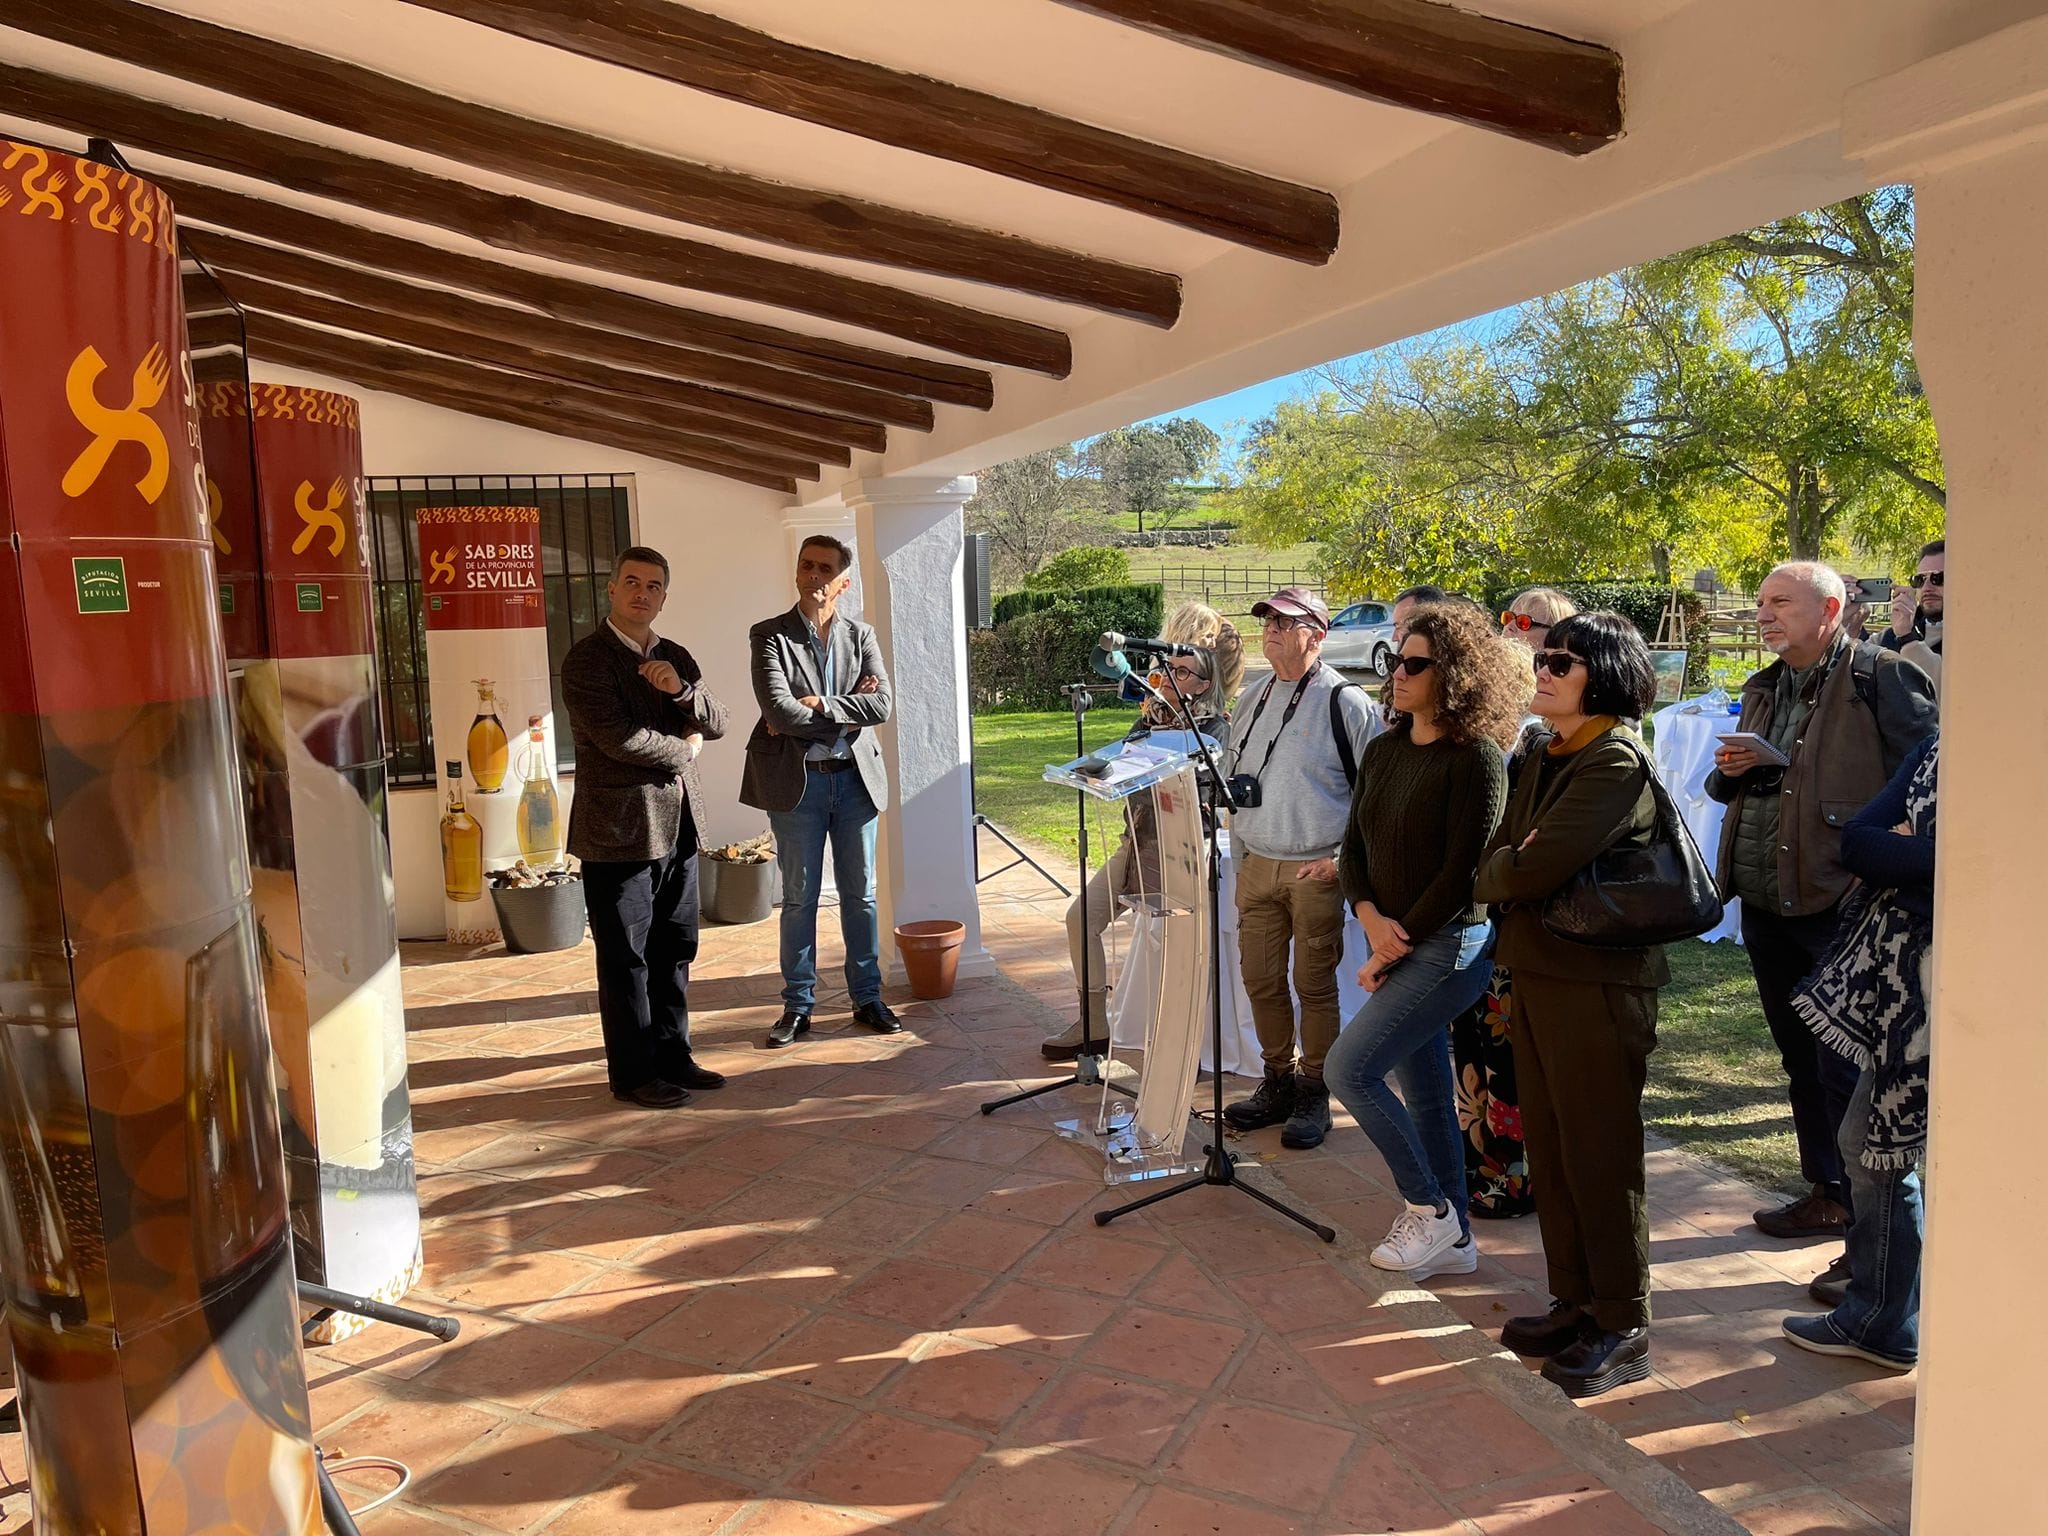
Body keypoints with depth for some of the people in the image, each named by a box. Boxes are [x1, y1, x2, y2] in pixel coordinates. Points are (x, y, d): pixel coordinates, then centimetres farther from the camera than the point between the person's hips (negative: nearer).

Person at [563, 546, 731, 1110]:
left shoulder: (676, 658, 13)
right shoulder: (587, 659, -9)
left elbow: (716, 723, 8)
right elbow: (618, 737, -20)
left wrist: (681, 689, -12)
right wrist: (683, 750, -5)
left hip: (679, 828, 7)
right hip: (619, 830, -7)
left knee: (675, 951, 13)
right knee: (626, 959, 2)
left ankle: (672, 1056, 26)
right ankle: (632, 1073, 13)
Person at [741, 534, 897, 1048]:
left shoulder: (861, 635, 7)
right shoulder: (769, 635, -3)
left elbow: (882, 704, -8)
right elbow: (778, 711, -17)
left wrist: (816, 706, -17)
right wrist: (847, 716, -12)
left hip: (855, 777, 3)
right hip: (797, 781, -2)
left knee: (860, 894, 10)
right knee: (799, 898, 6)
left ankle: (867, 997, 22)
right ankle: (798, 1005, 17)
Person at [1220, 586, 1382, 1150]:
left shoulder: (1346, 702, -8)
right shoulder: (1252, 701, 12)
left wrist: (1343, 857, -12)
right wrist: (1240, 857, 13)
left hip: (1317, 870, -6)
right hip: (1257, 866, 6)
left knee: (1315, 985, 3)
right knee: (1260, 979, 11)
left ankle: (1314, 1095, 17)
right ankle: (1278, 1082, 27)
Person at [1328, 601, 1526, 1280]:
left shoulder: (1475, 758, -15)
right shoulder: (1384, 750, 8)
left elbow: (1462, 869, -18)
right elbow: (1354, 847, 10)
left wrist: (1398, 947, -14)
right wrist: (1370, 917, -8)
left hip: (1448, 945, -8)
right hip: (1397, 945, 8)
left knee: (1348, 1068, -13)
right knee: (1424, 1092, 14)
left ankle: (1429, 1207, 6)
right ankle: (1452, 1238, 29)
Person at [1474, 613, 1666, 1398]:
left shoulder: (1616, 761, -16)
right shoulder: (1543, 755, 12)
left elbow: (1536, 867, -23)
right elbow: (1502, 850, 10)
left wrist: (1492, 876, -3)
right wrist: (1506, 875, -11)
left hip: (1596, 982, -9)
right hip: (1535, 972, 9)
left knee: (1600, 1155, 2)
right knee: (1549, 1149, 16)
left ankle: (1624, 1328, 17)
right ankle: (1575, 1301, 30)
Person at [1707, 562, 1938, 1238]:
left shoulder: (1883, 677, -8)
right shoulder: (1766, 689, 15)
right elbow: (1733, 791, 23)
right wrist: (1730, 770, 0)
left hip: (1841, 905, -7)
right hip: (1765, 905, 8)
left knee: (1846, 1068, -2)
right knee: (1802, 1062, 17)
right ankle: (1828, 1192, 31)